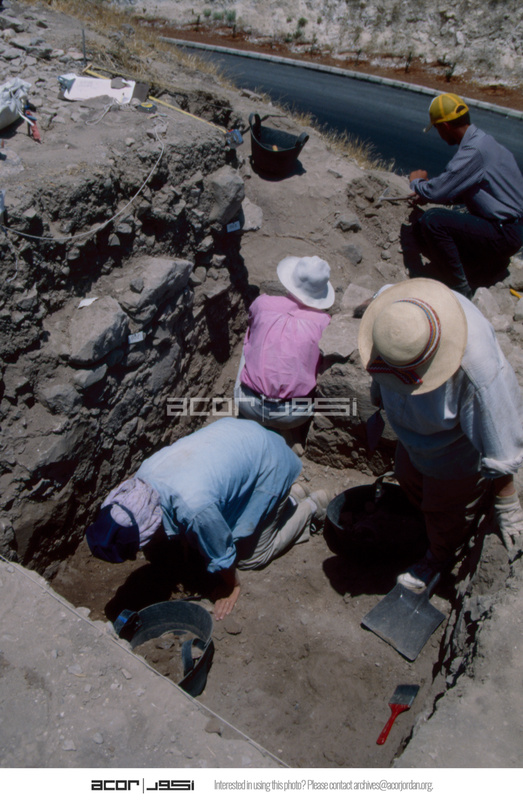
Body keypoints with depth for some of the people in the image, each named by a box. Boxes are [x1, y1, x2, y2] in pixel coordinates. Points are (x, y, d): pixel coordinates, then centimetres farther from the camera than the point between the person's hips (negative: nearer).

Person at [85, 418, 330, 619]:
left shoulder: (193, 509, -40)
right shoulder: (143, 474, -18)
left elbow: (221, 554, -19)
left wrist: (231, 587, -1)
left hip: (270, 464, -7)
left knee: (251, 557, 6)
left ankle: (310, 507, 21)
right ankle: (286, 493, 29)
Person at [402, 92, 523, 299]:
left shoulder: (475, 150, -23)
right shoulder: (481, 140, 10)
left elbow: (436, 191, -25)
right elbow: (465, 192, 20)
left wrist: (417, 181, -2)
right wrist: (426, 194, 10)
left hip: (504, 233, -10)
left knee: (432, 220, -25)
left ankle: (461, 289, -15)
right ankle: (492, 266, 20)